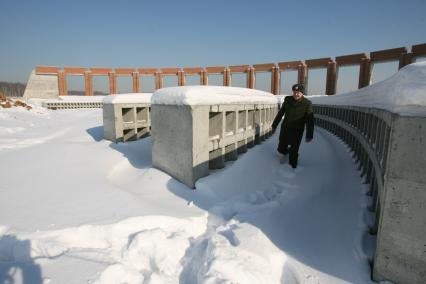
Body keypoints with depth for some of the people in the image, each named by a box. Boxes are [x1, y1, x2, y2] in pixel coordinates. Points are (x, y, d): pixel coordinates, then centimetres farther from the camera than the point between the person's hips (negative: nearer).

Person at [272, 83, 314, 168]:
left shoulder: (307, 104, -10)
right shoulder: (288, 100, -1)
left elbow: (309, 120, -9)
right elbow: (280, 113, 8)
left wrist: (309, 135, -10)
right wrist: (274, 125, 13)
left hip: (297, 132, -3)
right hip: (285, 129, 3)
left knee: (294, 151, 4)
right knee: (281, 149, 13)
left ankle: (292, 167, 23)